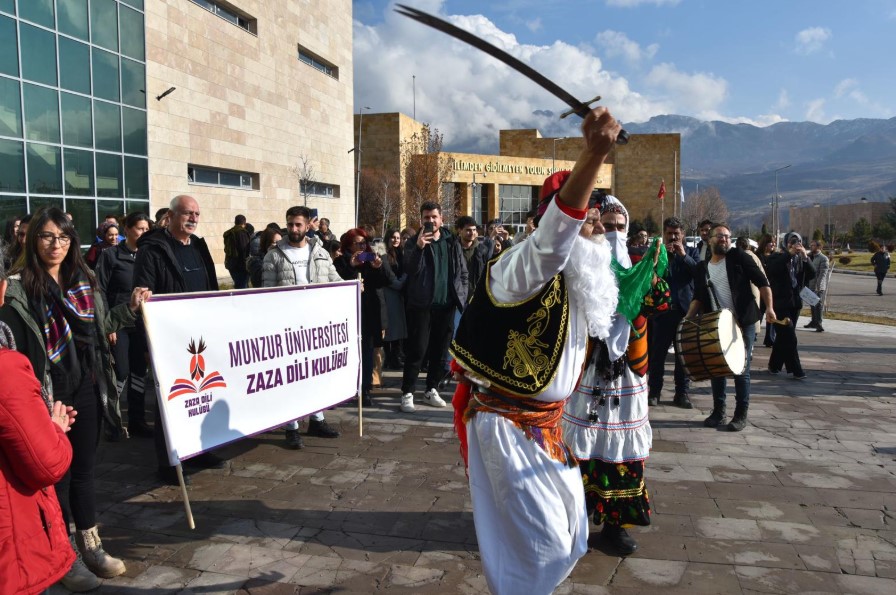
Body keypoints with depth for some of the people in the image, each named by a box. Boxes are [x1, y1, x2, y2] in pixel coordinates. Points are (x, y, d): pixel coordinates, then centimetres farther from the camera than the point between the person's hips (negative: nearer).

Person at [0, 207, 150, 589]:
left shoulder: (83, 280, 8)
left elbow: (100, 326, 16)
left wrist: (131, 308, 3)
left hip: (85, 390, 5)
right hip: (47, 395, -5)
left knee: (84, 471, 15)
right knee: (56, 475, 7)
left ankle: (90, 547, 29)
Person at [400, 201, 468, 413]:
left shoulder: (452, 241, 9)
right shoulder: (414, 243, 0)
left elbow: (462, 270, 13)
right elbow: (410, 270, -14)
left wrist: (461, 294, 3)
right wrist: (419, 247, -26)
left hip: (446, 304, 4)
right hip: (422, 304, -4)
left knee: (440, 349, 10)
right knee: (417, 349, -4)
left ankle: (431, 390, 22)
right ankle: (407, 393, 3)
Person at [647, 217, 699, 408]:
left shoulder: (692, 252, 11)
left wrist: (684, 255, -12)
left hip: (685, 309, 1)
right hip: (661, 309, -1)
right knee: (657, 353, 0)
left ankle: (682, 393, 11)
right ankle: (654, 391, 8)